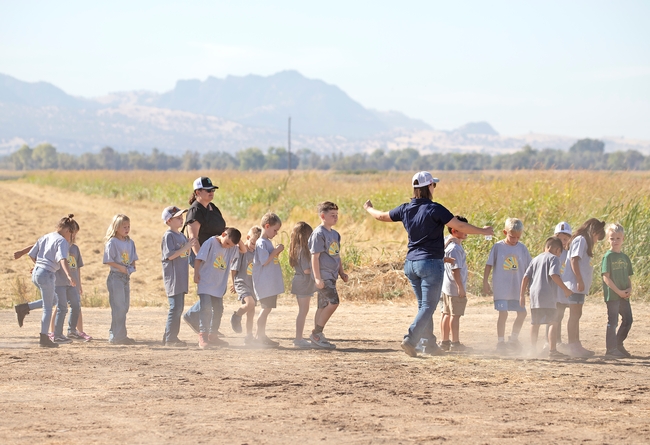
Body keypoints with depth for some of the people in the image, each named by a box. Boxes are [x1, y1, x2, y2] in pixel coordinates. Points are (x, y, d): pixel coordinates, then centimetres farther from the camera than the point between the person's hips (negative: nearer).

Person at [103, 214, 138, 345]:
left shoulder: (130, 242, 11)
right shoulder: (112, 243, -11)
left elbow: (133, 258, 18)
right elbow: (109, 261, -14)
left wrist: (132, 267, -1)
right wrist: (121, 268, -21)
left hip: (126, 277, 8)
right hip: (115, 277, -8)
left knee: (125, 307, 11)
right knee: (118, 307, -9)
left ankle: (121, 335, 17)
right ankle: (116, 337, -6)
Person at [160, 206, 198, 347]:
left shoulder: (182, 235, 16)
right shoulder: (168, 236, -10)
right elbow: (170, 255, -19)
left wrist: (191, 245, 9)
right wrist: (186, 247, -19)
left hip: (181, 277, 9)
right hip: (172, 277, -9)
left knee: (179, 308, 10)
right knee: (175, 307, -12)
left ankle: (172, 337, 16)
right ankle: (169, 339, -9)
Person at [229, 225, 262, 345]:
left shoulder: (256, 252, 9)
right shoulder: (241, 251, -10)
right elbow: (233, 269, -5)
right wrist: (234, 284, 2)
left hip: (253, 284, 6)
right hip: (241, 283, -6)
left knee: (251, 312, 9)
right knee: (250, 303, -29)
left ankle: (249, 336, 17)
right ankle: (236, 316, -2)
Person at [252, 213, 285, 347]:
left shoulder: (268, 242, 16)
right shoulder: (261, 243, -13)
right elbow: (265, 261, -20)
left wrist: (277, 252, 8)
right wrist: (276, 251, -14)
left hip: (271, 283, 10)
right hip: (264, 283, -10)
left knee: (267, 308, 11)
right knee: (266, 308, -7)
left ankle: (262, 336, 16)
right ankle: (260, 337, -3)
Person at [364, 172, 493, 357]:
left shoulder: (405, 209, 4)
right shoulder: (434, 209, -13)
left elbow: (382, 216, 20)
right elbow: (460, 226, -13)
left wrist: (369, 209, 42)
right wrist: (483, 231, 0)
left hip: (411, 263, 7)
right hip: (431, 262, -7)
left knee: (423, 305, 16)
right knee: (428, 306, -5)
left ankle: (430, 343, 17)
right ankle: (410, 339, -19)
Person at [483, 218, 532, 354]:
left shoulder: (522, 248, 3)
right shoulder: (498, 247, -5)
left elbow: (528, 268, 10)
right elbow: (489, 265, -1)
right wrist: (485, 282, -4)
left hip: (517, 289, 4)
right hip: (501, 288, -4)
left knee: (522, 313, 5)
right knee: (503, 314, -6)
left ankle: (514, 339, 24)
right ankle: (501, 342, 3)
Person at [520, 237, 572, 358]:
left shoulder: (535, 259, 19)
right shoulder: (554, 258, -1)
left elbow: (526, 277, 14)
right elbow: (554, 275, -17)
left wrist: (522, 295, 16)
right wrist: (565, 289, -10)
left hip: (534, 294, 7)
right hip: (548, 296, -7)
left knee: (535, 323, 14)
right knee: (553, 322, -7)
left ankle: (533, 350, 21)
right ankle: (552, 350, -16)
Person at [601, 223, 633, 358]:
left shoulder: (625, 257, 12)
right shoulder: (608, 256, -8)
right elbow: (606, 277, -14)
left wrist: (630, 289, -3)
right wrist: (618, 291, -17)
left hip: (624, 295, 7)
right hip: (612, 295, -7)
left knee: (628, 320, 11)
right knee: (612, 322, -4)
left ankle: (619, 345, 24)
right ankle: (611, 348, 2)